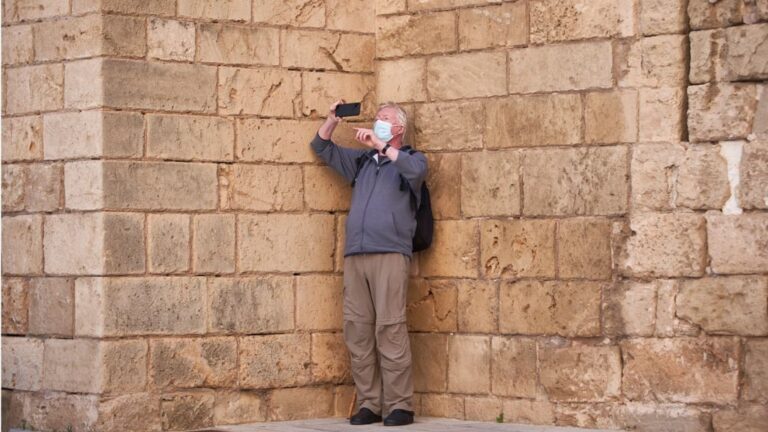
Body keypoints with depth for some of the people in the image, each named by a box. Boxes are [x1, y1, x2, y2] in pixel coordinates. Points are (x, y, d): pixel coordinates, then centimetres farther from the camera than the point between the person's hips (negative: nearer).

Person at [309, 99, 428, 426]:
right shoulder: (361, 160, 25)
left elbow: (416, 170, -13)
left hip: (390, 254, -5)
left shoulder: (410, 158, 11)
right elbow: (322, 147, 32)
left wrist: (381, 145, -15)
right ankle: (369, 404, 1)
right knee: (357, 332, -1)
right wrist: (333, 118, 15)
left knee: (390, 330, -12)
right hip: (355, 256, 5)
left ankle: (399, 405, -12)